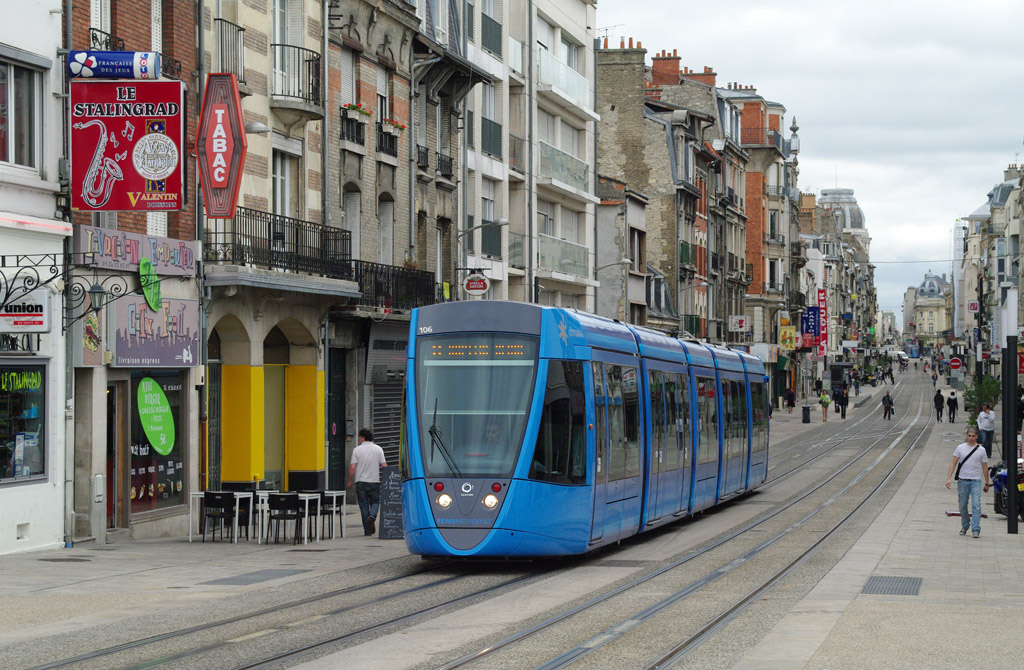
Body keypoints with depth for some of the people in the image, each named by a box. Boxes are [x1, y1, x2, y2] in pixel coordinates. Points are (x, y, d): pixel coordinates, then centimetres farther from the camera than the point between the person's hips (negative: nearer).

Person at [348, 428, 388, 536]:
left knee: (364, 505, 5)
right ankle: (372, 517, -16)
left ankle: (367, 530, 4)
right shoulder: (378, 449, 0)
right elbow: (384, 466, -3)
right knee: (375, 502, 15)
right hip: (375, 481, 1)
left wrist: (350, 481, 5)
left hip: (361, 482, -1)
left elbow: (352, 468, -7)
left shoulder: (357, 450, -4)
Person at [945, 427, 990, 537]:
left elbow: (985, 467, 10)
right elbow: (953, 463, 4)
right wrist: (948, 478, -6)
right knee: (963, 506, 8)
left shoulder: (981, 450, 4)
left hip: (975, 481, -1)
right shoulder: (960, 448, 4)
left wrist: (987, 483, 11)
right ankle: (964, 527, 26)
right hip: (962, 480, 1)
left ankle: (976, 530, -15)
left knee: (976, 506, -13)